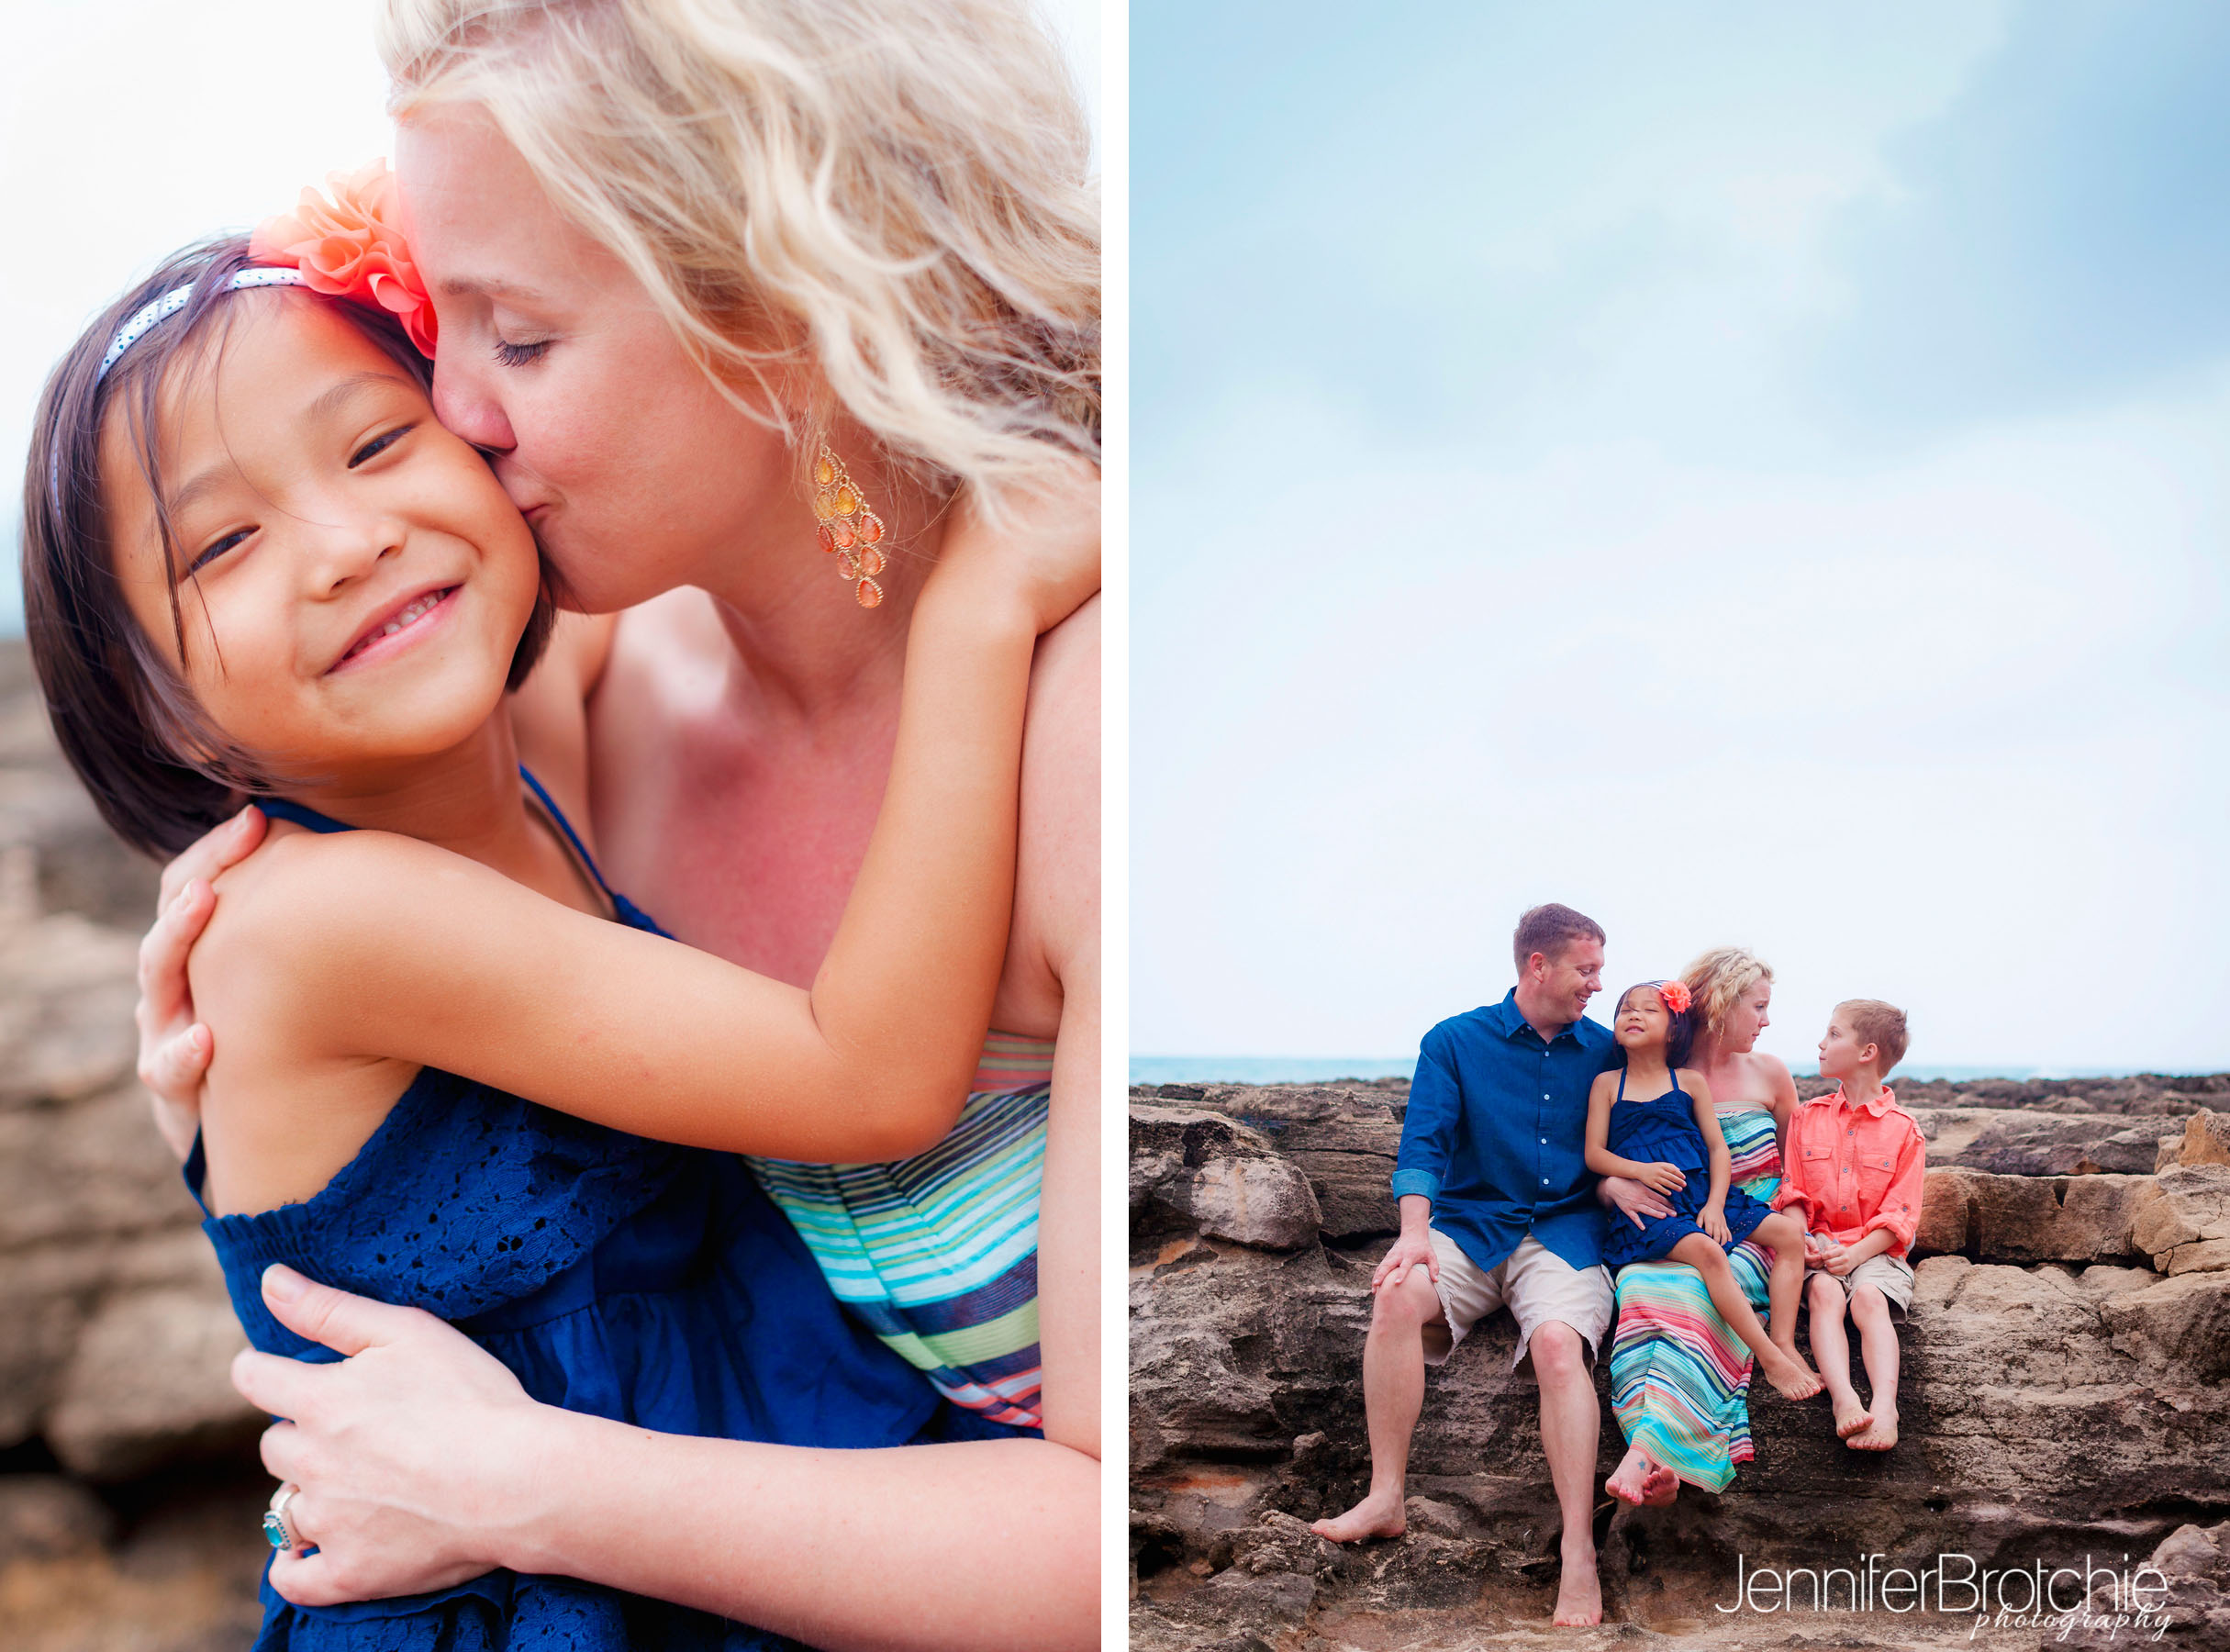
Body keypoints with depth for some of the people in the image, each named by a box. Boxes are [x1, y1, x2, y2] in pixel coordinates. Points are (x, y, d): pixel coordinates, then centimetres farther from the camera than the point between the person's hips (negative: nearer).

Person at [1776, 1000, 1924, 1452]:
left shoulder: (1903, 1130, 3)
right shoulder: (1808, 1117, 13)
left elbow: (1899, 1215, -3)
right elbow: (1793, 1194, 10)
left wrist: (1855, 1253, -18)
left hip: (1876, 1249, -1)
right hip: (1818, 1242, 2)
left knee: (1868, 1296, -32)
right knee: (1824, 1292, -30)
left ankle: (1884, 1407, -50)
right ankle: (1845, 1400, -50)